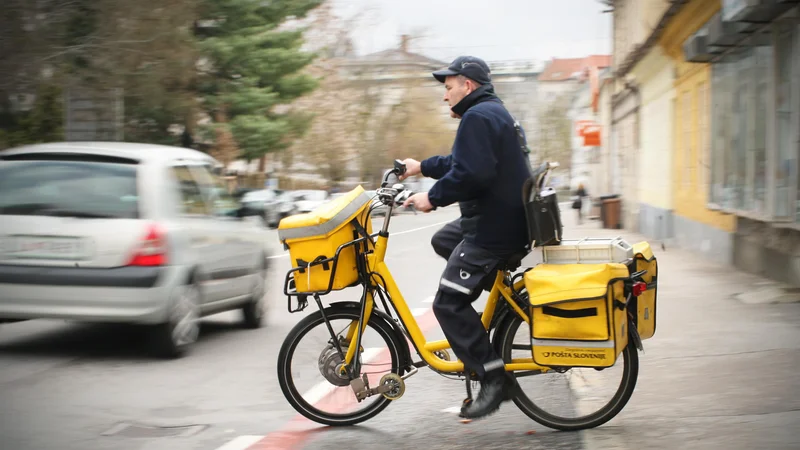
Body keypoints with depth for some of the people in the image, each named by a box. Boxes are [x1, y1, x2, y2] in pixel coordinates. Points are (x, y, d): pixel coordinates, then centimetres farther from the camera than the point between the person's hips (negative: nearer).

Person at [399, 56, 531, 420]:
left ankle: (494, 378, -13)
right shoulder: (494, 113, 20)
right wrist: (422, 167, 31)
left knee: (449, 302, -12)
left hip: (495, 226, -11)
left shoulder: (478, 117, -15)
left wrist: (433, 197, -17)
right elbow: (461, 162, 29)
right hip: (502, 216, 11)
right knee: (442, 240, 30)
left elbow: (471, 173, -26)